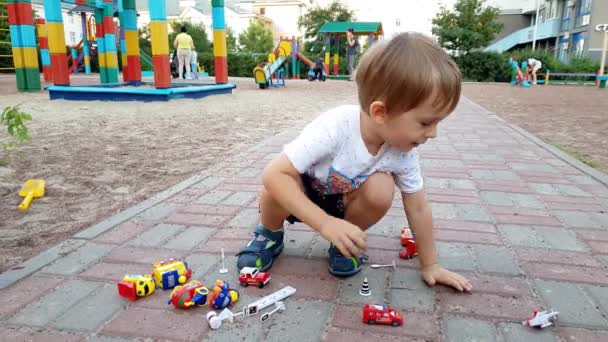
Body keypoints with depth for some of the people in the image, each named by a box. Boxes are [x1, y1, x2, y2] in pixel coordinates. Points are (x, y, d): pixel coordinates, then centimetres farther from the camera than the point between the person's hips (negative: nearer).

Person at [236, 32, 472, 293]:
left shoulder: (404, 151, -22)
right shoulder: (334, 127, -39)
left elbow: (418, 208, -9)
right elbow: (273, 175, -41)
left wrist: (430, 265, -4)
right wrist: (326, 223, -47)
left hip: (343, 201, 3)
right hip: (300, 194, -3)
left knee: (381, 190, -29)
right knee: (277, 185, -36)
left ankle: (345, 242, 1)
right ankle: (270, 234, -2)